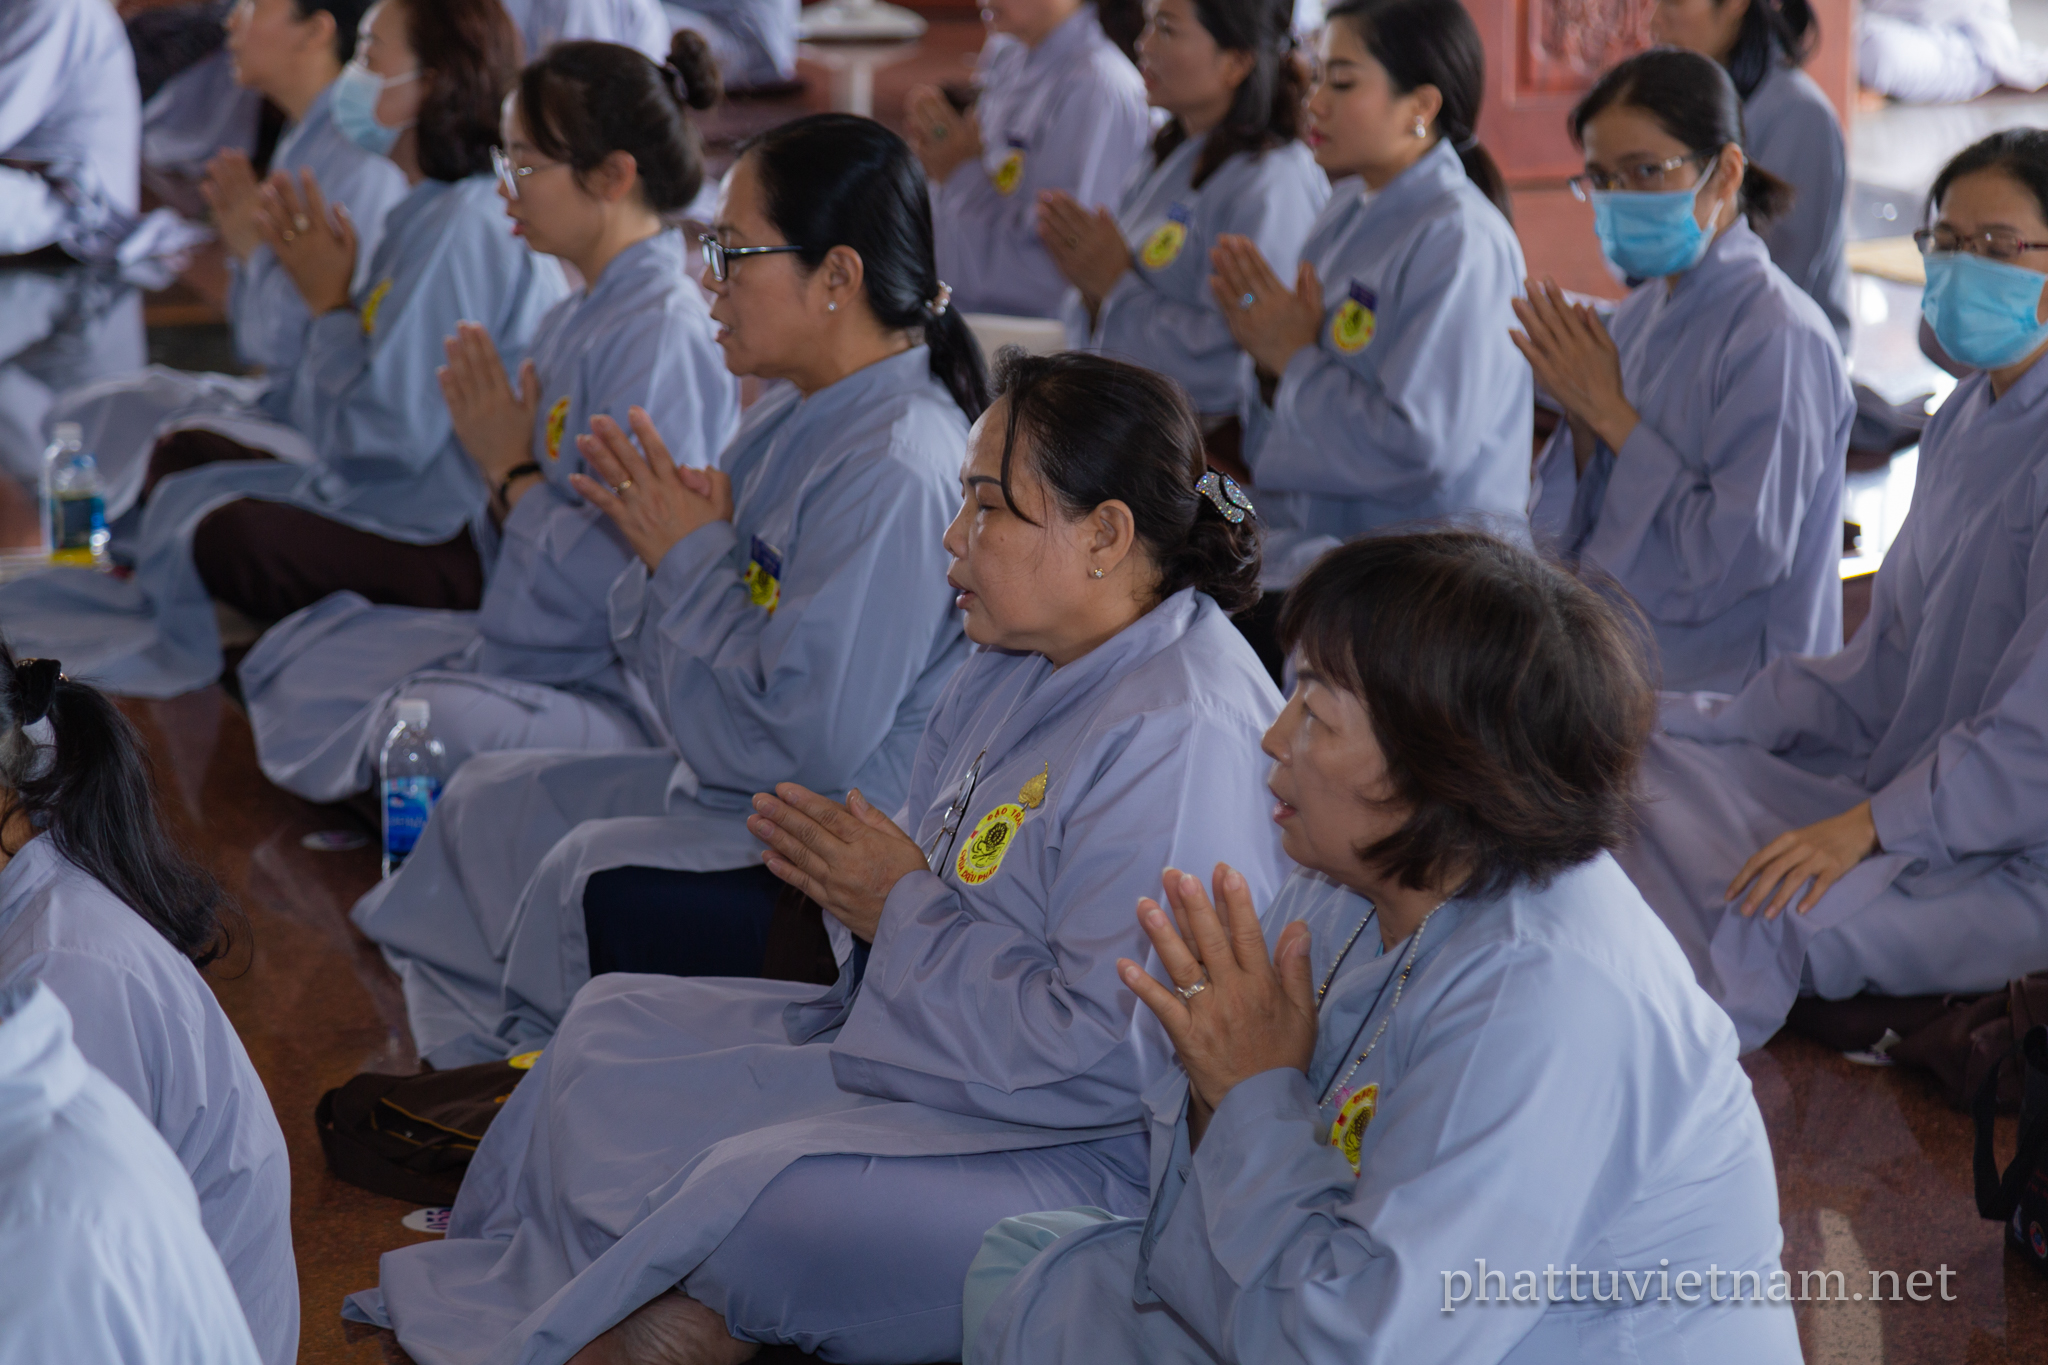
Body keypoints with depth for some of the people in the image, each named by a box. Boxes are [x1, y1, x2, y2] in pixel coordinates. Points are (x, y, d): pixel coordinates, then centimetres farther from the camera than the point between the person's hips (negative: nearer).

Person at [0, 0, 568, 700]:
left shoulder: (465, 229, -21)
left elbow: (387, 439, -22)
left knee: (231, 537, -30)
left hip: (466, 555, -11)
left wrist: (330, 302, -10)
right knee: (184, 452, 17)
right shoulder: (434, 210, 12)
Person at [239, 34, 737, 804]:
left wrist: (512, 471, -11)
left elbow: (624, 576, -26)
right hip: (526, 649, 11)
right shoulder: (573, 320, 11)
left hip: (617, 700, -11)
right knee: (294, 659, 17)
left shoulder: (663, 334, -20)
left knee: (400, 735, -34)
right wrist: (501, 466, -2)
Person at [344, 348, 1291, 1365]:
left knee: (760, 1195, -33)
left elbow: (1110, 1057, -30)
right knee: (615, 1030, 12)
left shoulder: (1183, 738, -25)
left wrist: (901, 912, -18)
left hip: (1087, 1162, -11)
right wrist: (856, 879, -3)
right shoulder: (1018, 666, 8)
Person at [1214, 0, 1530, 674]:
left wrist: (1297, 360, -10)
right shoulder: (1344, 218, 12)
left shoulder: (1459, 240, -12)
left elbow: (1418, 452, -21)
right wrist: (1267, 359, -2)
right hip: (1302, 544, 8)